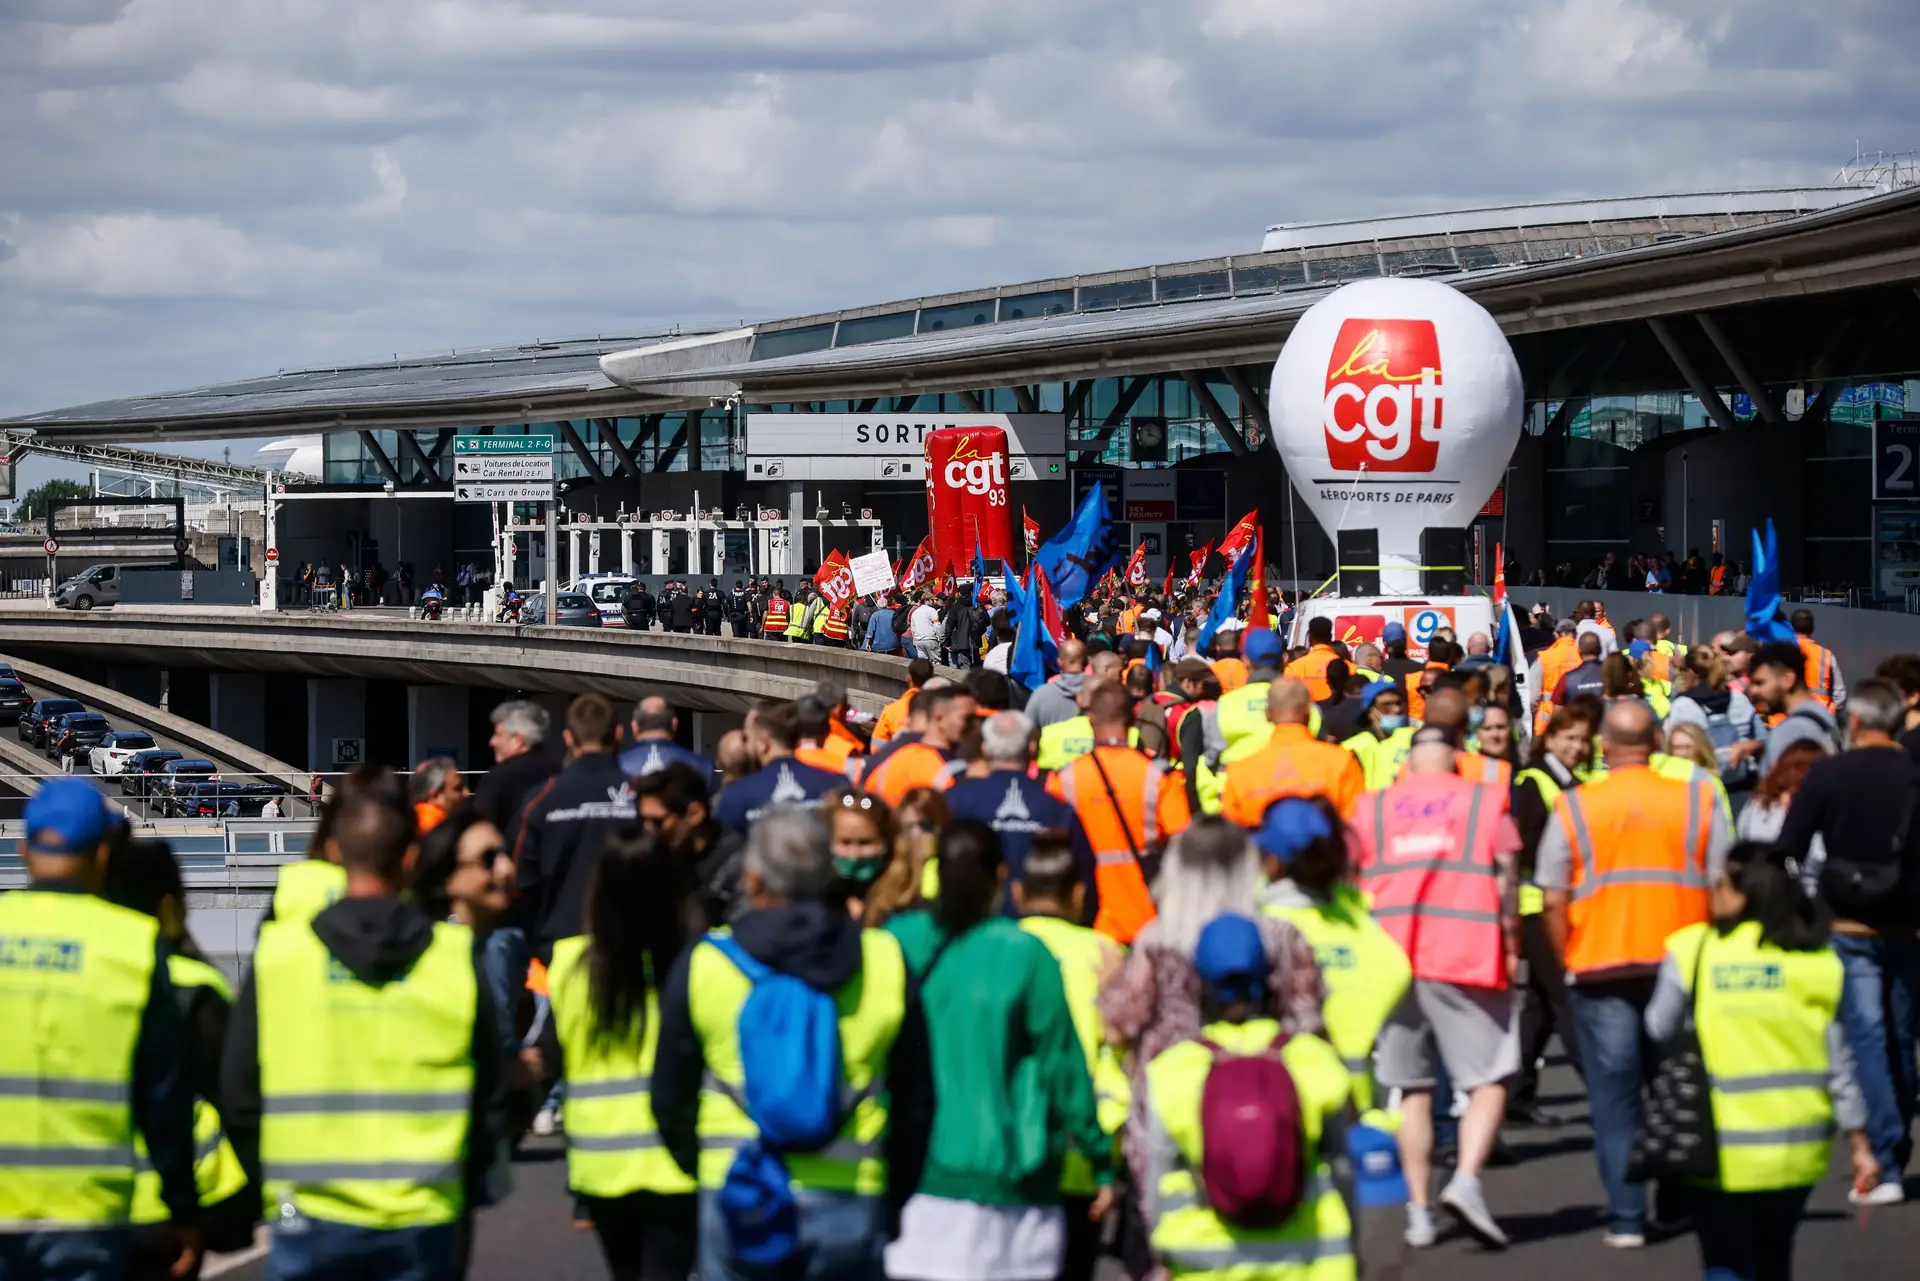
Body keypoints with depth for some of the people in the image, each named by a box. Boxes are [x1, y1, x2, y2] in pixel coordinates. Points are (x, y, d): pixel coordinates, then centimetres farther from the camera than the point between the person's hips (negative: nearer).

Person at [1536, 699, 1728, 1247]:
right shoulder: (1696, 800, 0)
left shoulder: (1573, 807, -3)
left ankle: (1626, 1217, 1)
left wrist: (1569, 960, 8)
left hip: (1600, 969, -1)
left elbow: (1553, 902, -4)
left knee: (1614, 1094, 4)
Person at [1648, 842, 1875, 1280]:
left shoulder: (1693, 952, -11)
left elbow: (1660, 1034, -5)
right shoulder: (1817, 963, -3)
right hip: (1795, 1145, 3)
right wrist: (1860, 1145, 7)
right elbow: (1838, 1067, 0)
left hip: (1720, 1147, -3)